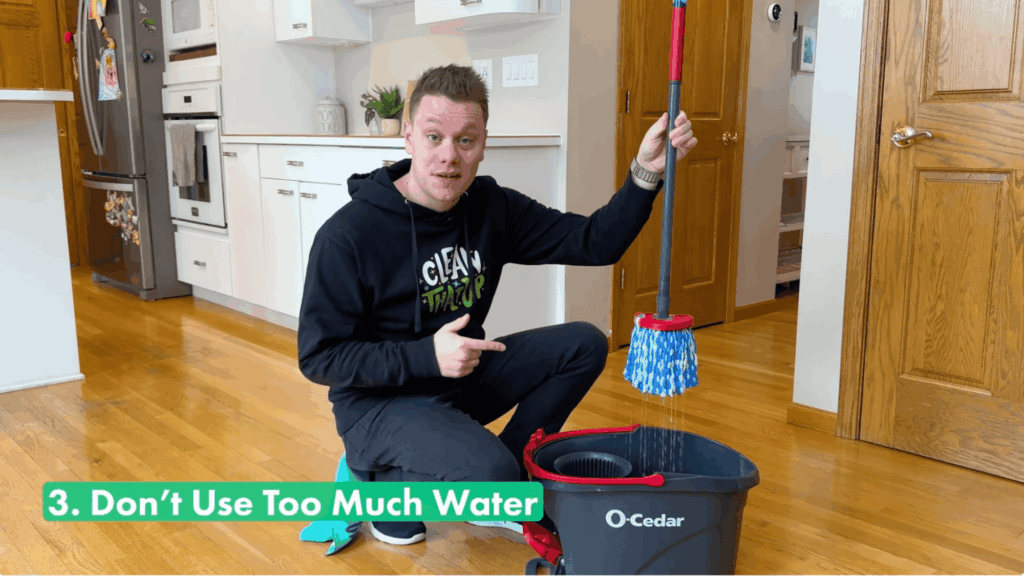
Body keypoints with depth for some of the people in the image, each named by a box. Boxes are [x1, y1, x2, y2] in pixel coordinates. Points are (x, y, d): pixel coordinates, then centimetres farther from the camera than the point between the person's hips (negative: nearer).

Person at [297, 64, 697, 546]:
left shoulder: (491, 207, -4)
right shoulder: (348, 235, -21)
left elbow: (594, 242, -5)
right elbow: (318, 357, -17)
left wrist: (647, 172, -19)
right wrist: (425, 357, -28)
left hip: (459, 378, 7)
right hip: (379, 398, -6)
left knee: (584, 345, -4)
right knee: (487, 470, -32)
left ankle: (505, 490, 8)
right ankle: (383, 484, 2)